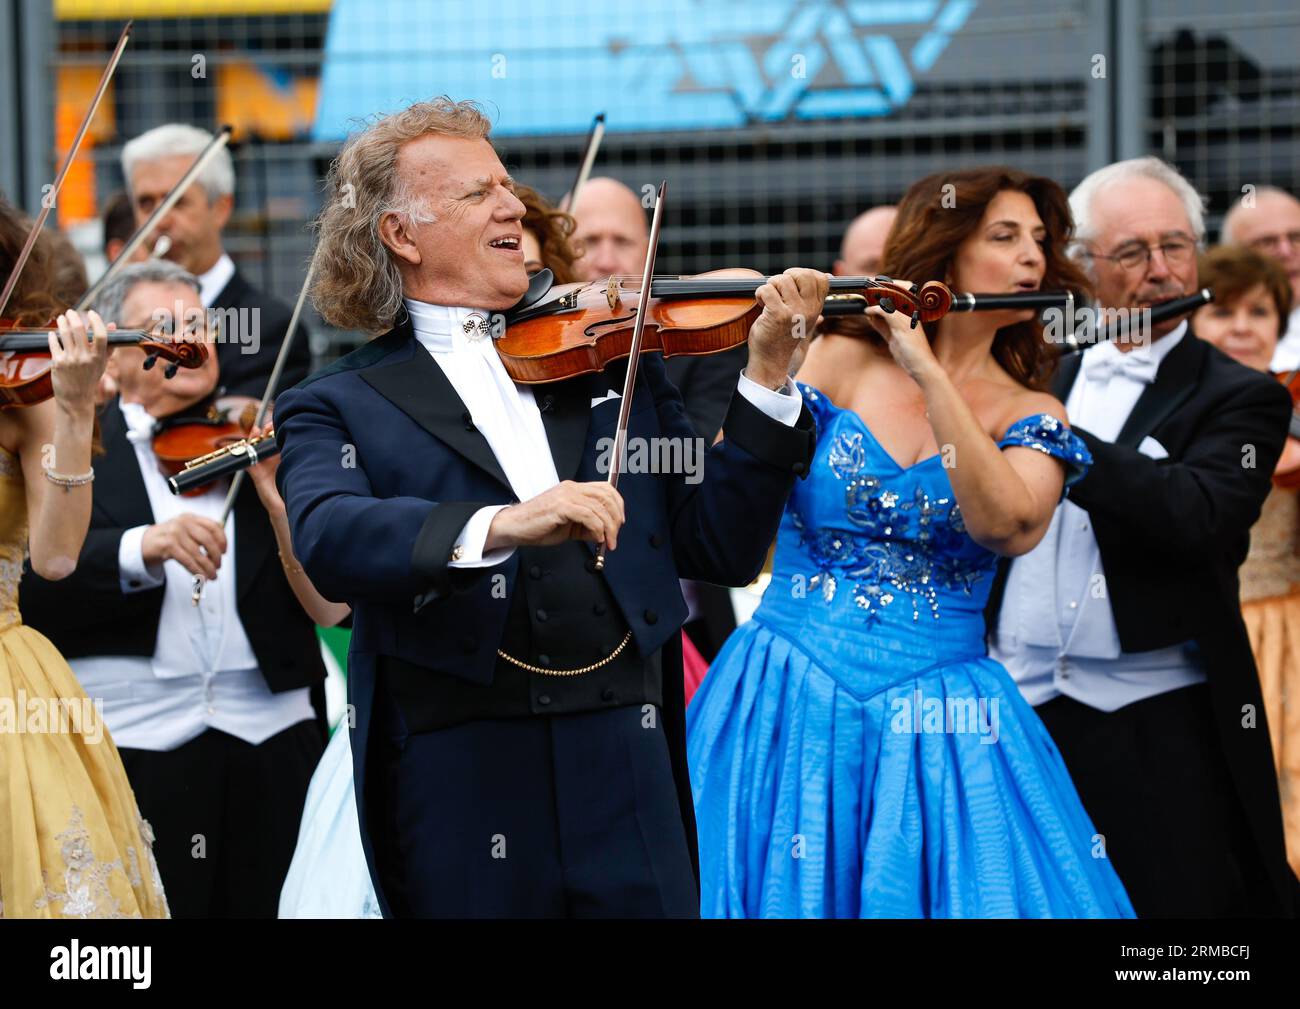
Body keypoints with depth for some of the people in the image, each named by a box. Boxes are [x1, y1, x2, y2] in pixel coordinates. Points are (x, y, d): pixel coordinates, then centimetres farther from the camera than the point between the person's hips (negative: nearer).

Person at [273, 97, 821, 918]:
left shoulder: (615, 366, 14)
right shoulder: (337, 407, 4)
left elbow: (723, 550, 8)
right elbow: (330, 541, -17)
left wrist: (767, 377, -3)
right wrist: (499, 525, -34)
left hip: (625, 773, 3)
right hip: (458, 786, -2)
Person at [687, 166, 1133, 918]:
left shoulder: (1033, 418, 6)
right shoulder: (839, 362, 2)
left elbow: (1007, 527, -16)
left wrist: (930, 376, -20)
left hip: (938, 721, 1)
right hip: (791, 698, -1)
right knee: (780, 889, -4)